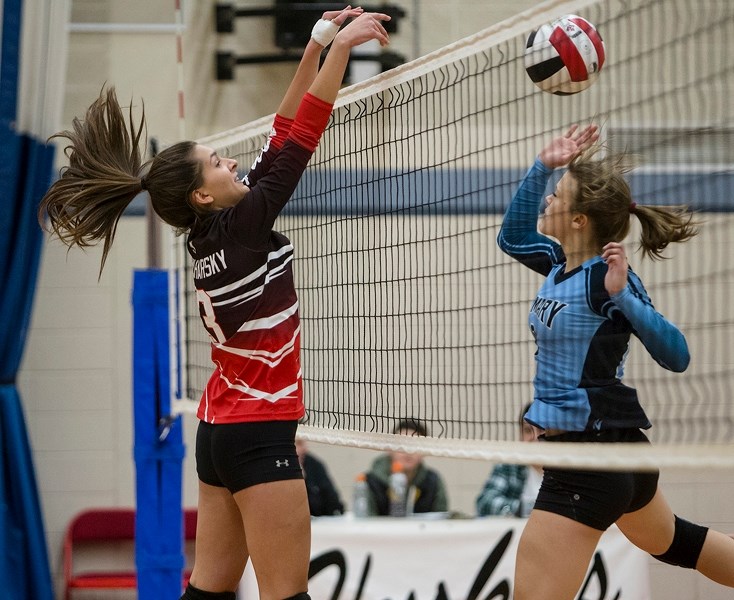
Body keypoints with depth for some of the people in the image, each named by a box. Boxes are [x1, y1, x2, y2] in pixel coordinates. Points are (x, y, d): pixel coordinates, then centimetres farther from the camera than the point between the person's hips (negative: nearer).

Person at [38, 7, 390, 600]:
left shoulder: (212, 231, 6)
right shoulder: (240, 225, -14)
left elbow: (282, 139, 10)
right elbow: (302, 140, -18)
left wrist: (314, 47, 8)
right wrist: (338, 47, -18)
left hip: (220, 430, 9)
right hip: (259, 433, -9)